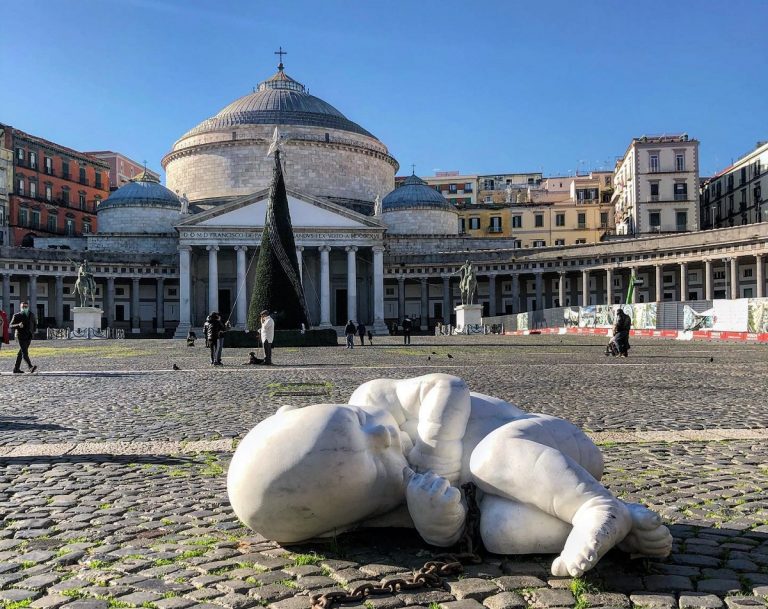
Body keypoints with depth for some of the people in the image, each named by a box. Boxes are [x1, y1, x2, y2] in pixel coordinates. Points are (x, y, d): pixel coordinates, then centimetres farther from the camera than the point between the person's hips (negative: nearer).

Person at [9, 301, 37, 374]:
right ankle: (30, 367, -26)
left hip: (29, 337, 5)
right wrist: (18, 325, -23)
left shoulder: (31, 315, 10)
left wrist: (34, 331, 12)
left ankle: (16, 368, 17)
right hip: (21, 337, -5)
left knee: (21, 352, 11)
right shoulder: (17, 316, -2)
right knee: (25, 353, -15)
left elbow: (35, 323, 26)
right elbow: (11, 326, -4)